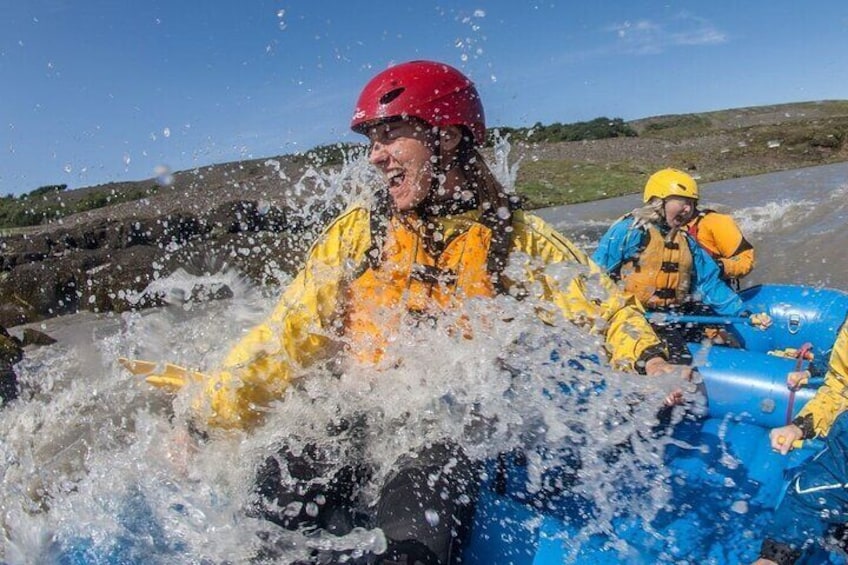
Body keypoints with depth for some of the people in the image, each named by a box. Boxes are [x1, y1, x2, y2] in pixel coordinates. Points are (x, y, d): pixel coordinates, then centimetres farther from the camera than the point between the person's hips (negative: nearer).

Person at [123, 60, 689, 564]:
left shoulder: (516, 238, 3)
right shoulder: (357, 231, 6)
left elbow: (607, 308, 9)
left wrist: (650, 360, -9)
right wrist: (210, 411, -5)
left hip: (466, 428, -3)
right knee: (276, 496, -24)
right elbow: (288, 335, 3)